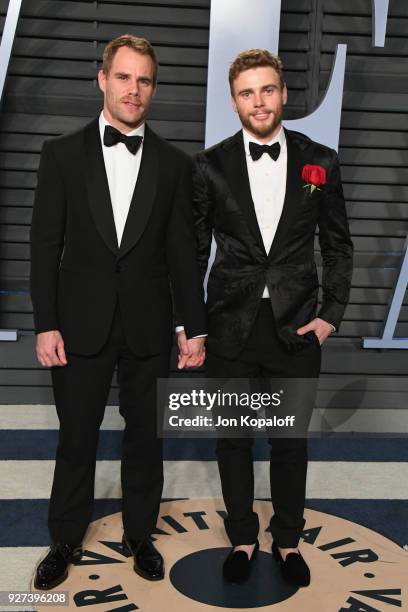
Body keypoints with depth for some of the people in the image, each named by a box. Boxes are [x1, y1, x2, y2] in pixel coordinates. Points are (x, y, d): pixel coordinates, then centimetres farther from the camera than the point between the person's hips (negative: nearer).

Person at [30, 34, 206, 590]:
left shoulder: (174, 164, 3)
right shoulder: (63, 154, 1)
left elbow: (182, 251, 3)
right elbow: (45, 244, -1)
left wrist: (194, 328, 0)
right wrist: (45, 325, -6)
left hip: (148, 329, 1)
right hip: (82, 326, 0)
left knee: (146, 438, 13)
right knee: (76, 439, 12)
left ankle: (140, 534, 34)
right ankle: (66, 542, 33)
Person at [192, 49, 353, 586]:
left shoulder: (320, 161, 1)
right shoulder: (211, 165, 0)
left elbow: (338, 245, 6)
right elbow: (194, 250, 4)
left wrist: (330, 314, 0)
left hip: (296, 329, 0)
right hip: (230, 327, 0)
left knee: (291, 442, 13)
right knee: (233, 440, 13)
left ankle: (289, 541, 34)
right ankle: (242, 538, 34)